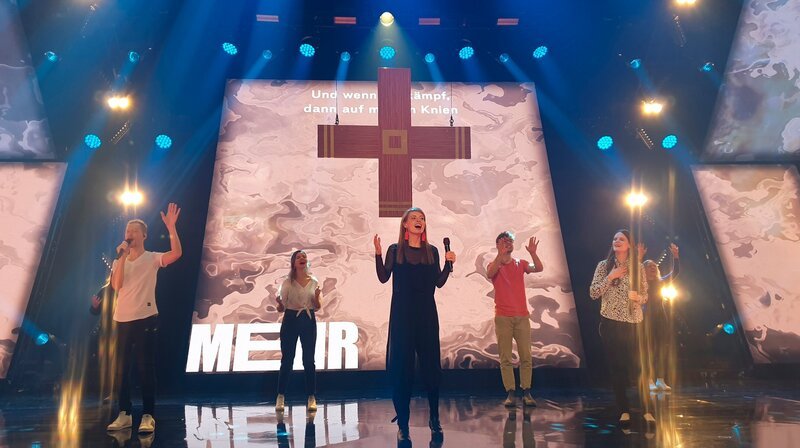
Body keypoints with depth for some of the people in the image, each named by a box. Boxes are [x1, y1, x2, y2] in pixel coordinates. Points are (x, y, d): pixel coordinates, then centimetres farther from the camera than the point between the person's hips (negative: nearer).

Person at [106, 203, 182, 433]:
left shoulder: (152, 258, 1)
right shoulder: (118, 262, 12)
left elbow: (176, 253, -17)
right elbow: (116, 285, -6)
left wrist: (171, 228, -24)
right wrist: (122, 257, -10)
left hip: (145, 319, -4)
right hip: (122, 320, 4)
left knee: (146, 368, -3)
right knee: (121, 368, 7)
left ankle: (148, 416, 2)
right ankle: (124, 414, 17)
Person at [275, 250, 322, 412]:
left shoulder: (314, 282, 7)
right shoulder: (287, 282, 2)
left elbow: (317, 307, 9)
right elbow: (281, 308, 1)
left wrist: (317, 296, -11)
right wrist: (279, 302, -21)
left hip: (309, 321, 1)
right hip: (290, 320, -1)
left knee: (309, 360, 1)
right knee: (287, 359, 1)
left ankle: (311, 398, 8)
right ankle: (281, 397, 11)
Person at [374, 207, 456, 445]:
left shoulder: (432, 251, 10)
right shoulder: (395, 250, 4)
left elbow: (439, 282, 8)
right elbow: (383, 277, -5)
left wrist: (448, 264, -6)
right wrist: (378, 253, -16)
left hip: (426, 314, 2)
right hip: (402, 315, -2)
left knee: (431, 365, 2)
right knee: (401, 366, -2)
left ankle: (434, 419, 16)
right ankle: (402, 424, 5)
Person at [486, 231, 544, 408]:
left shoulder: (520, 264, 10)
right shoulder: (494, 265, 5)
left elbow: (539, 268, -7)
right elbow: (489, 274, -20)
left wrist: (533, 253, -24)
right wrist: (500, 254, -32)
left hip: (522, 316, 2)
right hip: (502, 317, -2)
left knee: (526, 357, 0)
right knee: (505, 359, -3)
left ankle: (526, 393, 6)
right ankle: (510, 393, 0)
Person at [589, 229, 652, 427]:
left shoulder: (637, 267, 7)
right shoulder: (604, 266, 3)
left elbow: (645, 295, 10)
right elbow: (593, 293, -2)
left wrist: (638, 297, -12)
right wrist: (610, 277, -12)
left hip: (633, 323, 1)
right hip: (610, 323, -1)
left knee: (637, 366, -3)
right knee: (616, 367, 2)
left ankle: (647, 411, 6)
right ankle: (624, 411, 11)